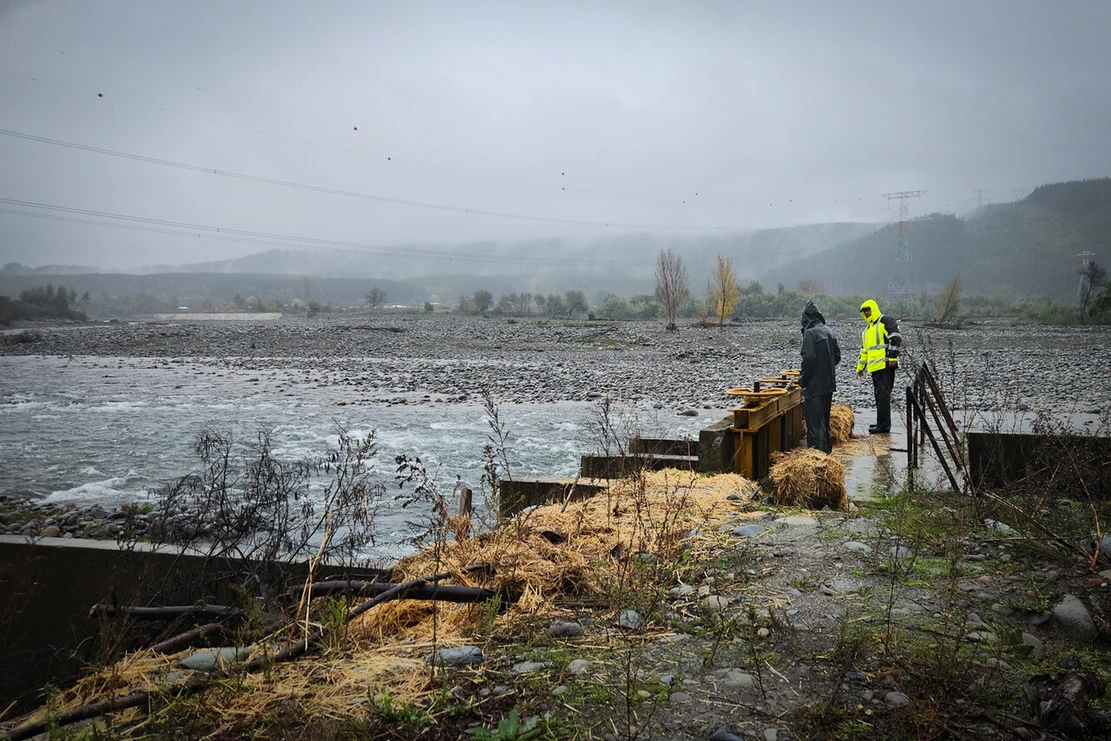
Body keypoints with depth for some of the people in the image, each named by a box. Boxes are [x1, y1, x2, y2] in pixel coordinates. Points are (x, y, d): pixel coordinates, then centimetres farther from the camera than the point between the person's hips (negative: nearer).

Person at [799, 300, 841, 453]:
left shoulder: (810, 333, -15)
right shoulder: (828, 331, 9)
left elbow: (809, 358, -22)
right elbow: (837, 355, 14)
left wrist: (802, 379, -10)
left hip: (815, 384, -8)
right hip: (829, 383, 8)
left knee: (814, 420, -4)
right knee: (824, 419, 19)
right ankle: (827, 450, 27)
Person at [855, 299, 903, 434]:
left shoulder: (886, 322, -4)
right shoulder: (867, 330, 24)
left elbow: (896, 339, -14)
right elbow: (864, 350, 28)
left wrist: (893, 357, -20)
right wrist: (860, 367, 25)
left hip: (886, 366, -9)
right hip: (874, 367, 9)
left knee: (883, 395, -11)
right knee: (879, 396, 12)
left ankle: (883, 425, -12)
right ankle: (883, 423, 18)